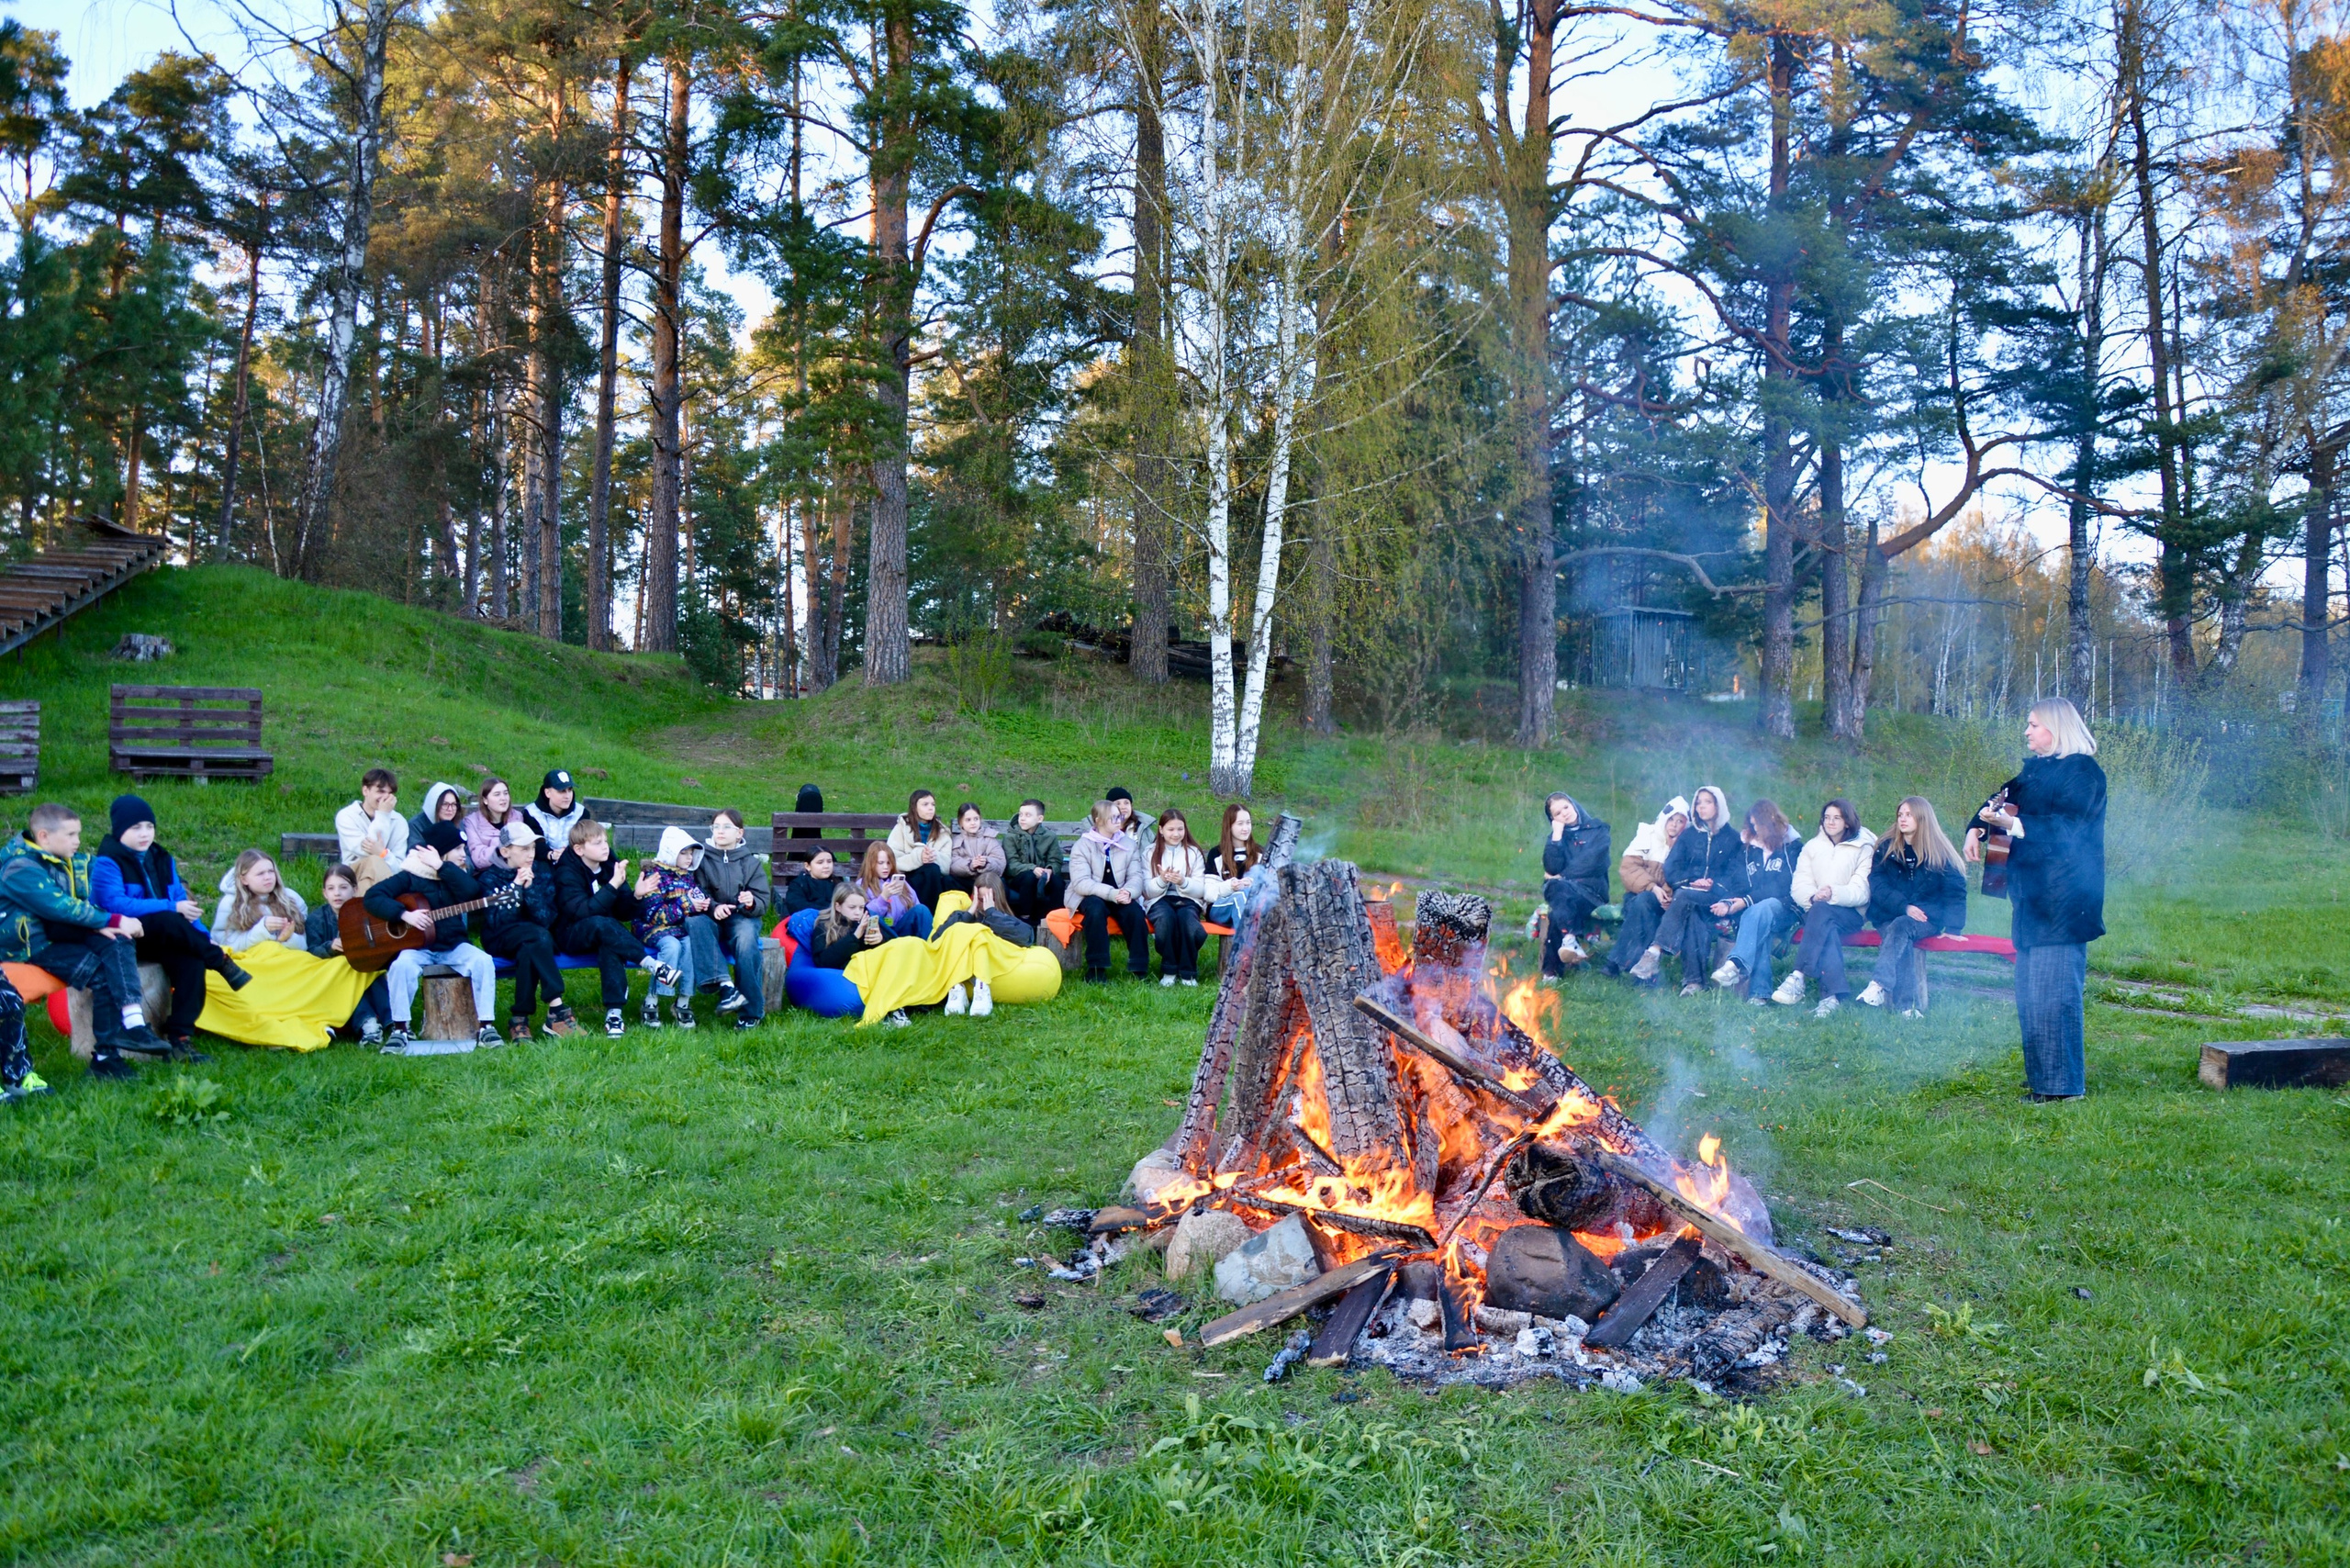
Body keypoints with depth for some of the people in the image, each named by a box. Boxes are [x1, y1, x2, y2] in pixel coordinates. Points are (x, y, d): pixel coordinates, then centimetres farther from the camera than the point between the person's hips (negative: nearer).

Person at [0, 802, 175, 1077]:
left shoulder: (72, 861, 10)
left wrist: (100, 924, -17)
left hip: (62, 932, 7)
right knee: (103, 973, -22)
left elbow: (83, 903, 6)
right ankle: (105, 1056, -16)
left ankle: (133, 1023, -34)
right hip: (32, 944, -7)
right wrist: (114, 921, -24)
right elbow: (60, 907, -26)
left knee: (117, 942, -20)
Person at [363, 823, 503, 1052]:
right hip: (418, 946, -3)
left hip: (453, 946, 3)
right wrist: (405, 915, -22)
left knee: (483, 961, -25)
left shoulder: (457, 875, 10)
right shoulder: (410, 876, -1)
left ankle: (485, 1025, -19)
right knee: (402, 966, -34)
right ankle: (399, 1029, -19)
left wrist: (441, 867, -14)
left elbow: (472, 892, -13)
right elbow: (372, 897, -10)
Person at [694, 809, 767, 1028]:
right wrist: (713, 907, -22)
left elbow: (763, 900, 2)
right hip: (712, 917, 0)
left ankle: (751, 1010, -28)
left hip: (742, 918, 0)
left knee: (746, 937, -34)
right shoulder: (703, 858, 9)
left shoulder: (751, 861, 10)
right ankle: (724, 984, -46)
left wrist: (752, 903, -21)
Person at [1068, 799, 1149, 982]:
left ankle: (1139, 969, -21)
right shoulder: (1083, 845, -4)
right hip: (1089, 898, -3)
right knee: (1096, 908, -36)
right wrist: (1111, 893, -29)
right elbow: (1080, 882, -16)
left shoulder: (1129, 845, 8)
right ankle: (1096, 968, -30)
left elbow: (1136, 877, -2)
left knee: (1135, 911, -28)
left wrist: (1128, 892, -26)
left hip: (1120, 897, 3)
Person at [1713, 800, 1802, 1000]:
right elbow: (1743, 885, 17)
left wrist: (1748, 901, -16)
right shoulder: (1750, 849, 20)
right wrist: (1730, 902, -7)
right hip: (1756, 909, 3)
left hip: (1784, 909, -3)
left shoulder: (1792, 846, 4)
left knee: (1759, 910, -37)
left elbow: (1784, 887, -6)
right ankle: (1760, 992, -45)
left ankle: (1737, 964, -56)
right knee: (1759, 927, -33)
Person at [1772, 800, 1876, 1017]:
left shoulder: (1863, 849, 6)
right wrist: (1813, 896, -20)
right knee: (1827, 928, -35)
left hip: (1850, 914, -2)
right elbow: (1798, 886, 4)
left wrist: (1834, 894, -28)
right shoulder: (1812, 847, 17)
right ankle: (1833, 995, -49)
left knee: (1821, 910, -37)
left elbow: (1862, 891, -8)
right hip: (1816, 912, 2)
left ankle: (1798, 977, -47)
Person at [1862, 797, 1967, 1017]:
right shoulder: (1886, 847, 7)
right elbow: (1876, 884, -1)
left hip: (1927, 918, -1)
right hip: (1889, 915, 1)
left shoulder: (1939, 853, 2)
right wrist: (1904, 907, -17)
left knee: (1902, 926, -34)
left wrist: (1952, 927, -12)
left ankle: (1879, 985, -53)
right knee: (1902, 940, -32)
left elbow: (1955, 891, 1)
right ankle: (1907, 1006, -43)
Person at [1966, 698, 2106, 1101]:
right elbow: (2003, 798, 26)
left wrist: (2011, 823, -27)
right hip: (2031, 898, 9)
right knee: (2029, 994, 13)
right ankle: (2039, 1076, 22)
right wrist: (1976, 828, 8)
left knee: (2052, 993, -8)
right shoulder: (2035, 769, 16)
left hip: (2062, 902, -9)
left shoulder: (2082, 771, -10)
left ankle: (2062, 1084, -2)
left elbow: (2064, 827, -19)